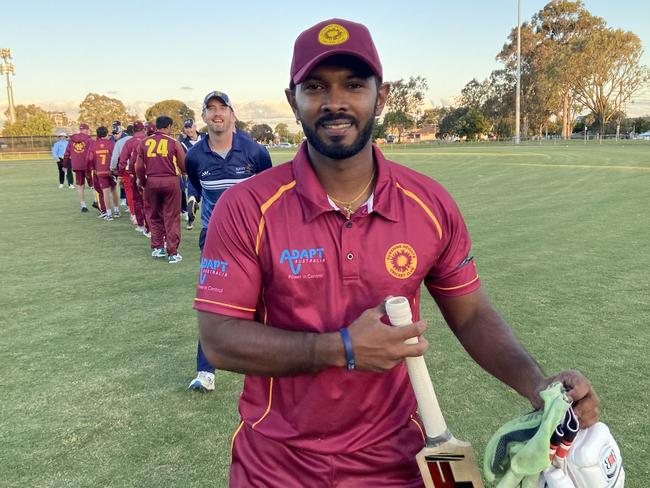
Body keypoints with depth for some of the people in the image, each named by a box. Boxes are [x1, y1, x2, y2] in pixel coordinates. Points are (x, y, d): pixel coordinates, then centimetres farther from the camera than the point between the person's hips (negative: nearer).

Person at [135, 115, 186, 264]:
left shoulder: (144, 143, 4)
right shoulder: (173, 142, -3)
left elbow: (139, 167, 6)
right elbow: (184, 166, -1)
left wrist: (141, 181, 23)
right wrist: (181, 171, 21)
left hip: (151, 182, 2)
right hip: (171, 181, -2)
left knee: (154, 216, 18)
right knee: (171, 218, 4)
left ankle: (157, 248, 23)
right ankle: (172, 253, 5)